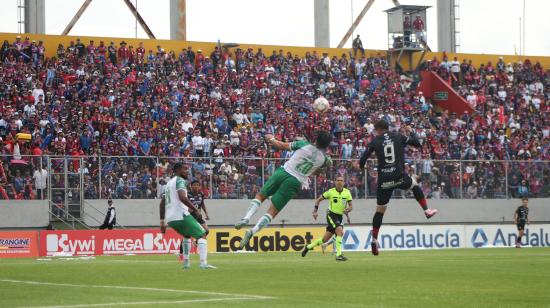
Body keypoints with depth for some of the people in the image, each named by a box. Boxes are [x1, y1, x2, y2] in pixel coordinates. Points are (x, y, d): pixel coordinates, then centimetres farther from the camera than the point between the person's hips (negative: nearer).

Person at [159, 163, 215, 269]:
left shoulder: (169, 183, 23)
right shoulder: (179, 180, -5)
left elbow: (162, 204, 25)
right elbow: (182, 197, -23)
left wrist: (162, 221, 28)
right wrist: (195, 209, -19)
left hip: (170, 218, 9)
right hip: (181, 215, -9)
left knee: (187, 235, 32)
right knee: (202, 235, -4)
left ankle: (186, 262, 27)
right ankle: (203, 263, -20)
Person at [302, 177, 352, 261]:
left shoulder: (347, 192, 2)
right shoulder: (331, 191, -5)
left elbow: (351, 206, 4)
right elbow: (318, 200, 4)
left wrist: (347, 210, -18)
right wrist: (315, 211, -6)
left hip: (340, 217, 5)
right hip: (331, 214, -5)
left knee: (325, 239, 9)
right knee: (340, 232, -27)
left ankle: (308, 247, 30)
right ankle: (339, 255, -27)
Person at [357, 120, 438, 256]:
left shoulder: (375, 141, 4)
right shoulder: (398, 137, 6)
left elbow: (362, 161, 2)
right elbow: (417, 144, 12)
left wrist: (361, 165, 26)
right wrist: (411, 132, 29)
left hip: (384, 180, 0)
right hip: (399, 176, 0)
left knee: (380, 210, 10)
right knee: (415, 184, 33)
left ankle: (374, 239, 9)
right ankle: (427, 210, 30)